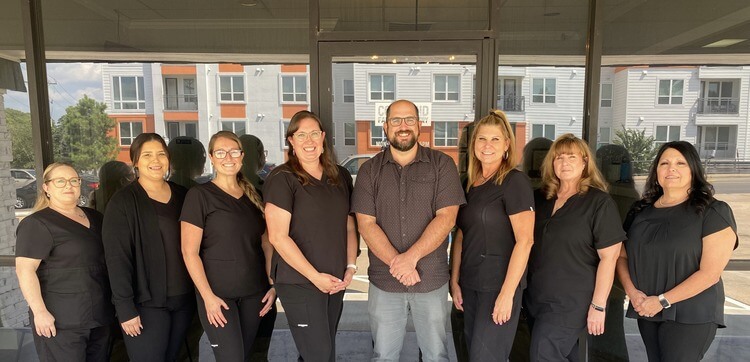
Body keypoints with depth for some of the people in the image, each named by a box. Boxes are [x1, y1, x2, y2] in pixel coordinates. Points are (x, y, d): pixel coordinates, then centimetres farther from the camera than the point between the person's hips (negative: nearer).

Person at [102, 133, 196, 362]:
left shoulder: (182, 195, 7)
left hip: (183, 299, 5)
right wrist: (125, 307, -16)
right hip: (146, 303, -5)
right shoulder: (123, 202, -7)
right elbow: (117, 258, -11)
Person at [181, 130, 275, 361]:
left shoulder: (252, 195, 8)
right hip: (218, 294, -5)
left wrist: (273, 285, 3)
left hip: (254, 293, 5)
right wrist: (208, 296, -14)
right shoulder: (199, 195, -7)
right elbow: (189, 252, -10)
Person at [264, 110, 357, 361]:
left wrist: (350, 267, 0)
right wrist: (315, 276, -16)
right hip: (299, 283, -6)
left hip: (336, 282, 6)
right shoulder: (282, 179, -10)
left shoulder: (341, 176, 8)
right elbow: (277, 237, -15)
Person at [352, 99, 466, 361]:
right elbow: (366, 224, -5)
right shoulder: (369, 170, 2)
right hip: (383, 281, 1)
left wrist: (411, 257, -18)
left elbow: (446, 218, -10)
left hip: (432, 280, -1)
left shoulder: (442, 165, -2)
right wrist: (397, 263, -15)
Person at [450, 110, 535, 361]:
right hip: (470, 284, 7)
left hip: (500, 284, -6)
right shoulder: (470, 184, 10)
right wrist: (455, 281, 8)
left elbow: (525, 241, -16)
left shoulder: (515, 181, -11)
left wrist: (507, 293, -19)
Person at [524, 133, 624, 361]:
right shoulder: (540, 198, 8)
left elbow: (608, 257, -12)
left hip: (570, 302, -6)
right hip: (536, 298, 6)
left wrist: (598, 306, -14)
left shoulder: (599, 202, -9)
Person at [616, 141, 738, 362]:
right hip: (646, 312, 5)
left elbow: (710, 273, -13)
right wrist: (632, 291, -9)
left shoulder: (713, 212, -6)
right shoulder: (641, 210, 8)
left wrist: (662, 300, -15)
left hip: (690, 316, -4)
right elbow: (622, 256, 8)